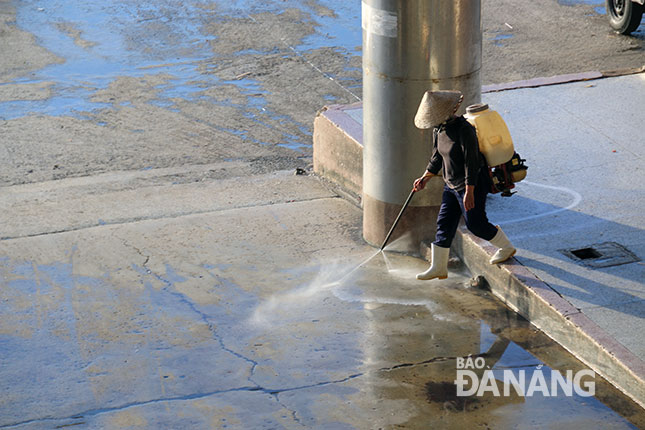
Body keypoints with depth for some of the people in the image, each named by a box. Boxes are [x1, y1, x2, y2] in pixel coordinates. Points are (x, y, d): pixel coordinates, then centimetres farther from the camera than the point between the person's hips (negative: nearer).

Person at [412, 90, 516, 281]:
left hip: (472, 183, -8)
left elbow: (471, 162, -24)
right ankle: (438, 267, 11)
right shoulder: (439, 130, 3)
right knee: (444, 223, 5)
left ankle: (507, 247, 25)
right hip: (452, 184, 8)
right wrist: (425, 178, 6)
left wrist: (469, 192, -26)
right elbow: (437, 158, 17)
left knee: (475, 223, 1)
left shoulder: (463, 129, -23)